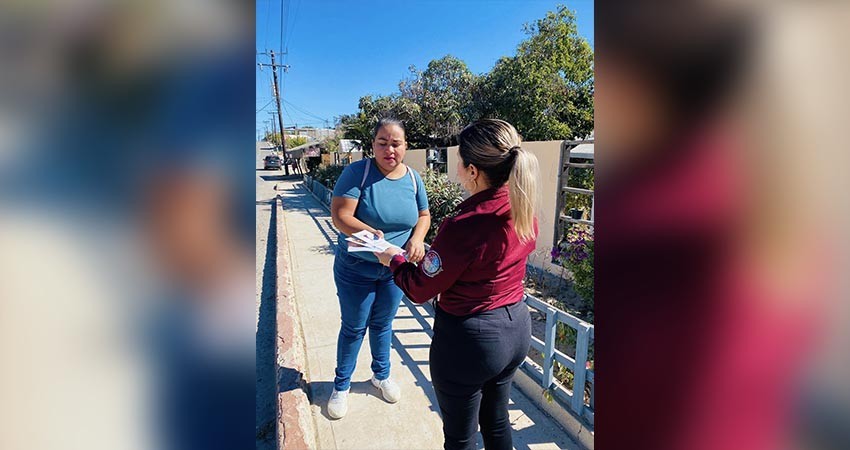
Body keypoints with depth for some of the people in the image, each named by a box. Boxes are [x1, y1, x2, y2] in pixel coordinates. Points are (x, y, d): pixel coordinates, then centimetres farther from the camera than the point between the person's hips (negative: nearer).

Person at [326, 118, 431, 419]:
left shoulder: (413, 178, -3)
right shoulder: (358, 171, -18)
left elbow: (424, 215, 6)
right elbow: (339, 215, -23)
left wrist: (417, 238, -15)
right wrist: (368, 232, -41)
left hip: (395, 269, 4)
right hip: (355, 268, -3)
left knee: (383, 324, 20)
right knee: (354, 328, 11)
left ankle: (381, 375, 44)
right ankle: (341, 386, 34)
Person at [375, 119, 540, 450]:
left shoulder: (462, 226, -30)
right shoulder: (524, 211, -7)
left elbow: (419, 290, -17)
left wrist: (393, 259, 1)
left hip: (469, 339, -7)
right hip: (517, 327, 8)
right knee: (497, 422, 29)